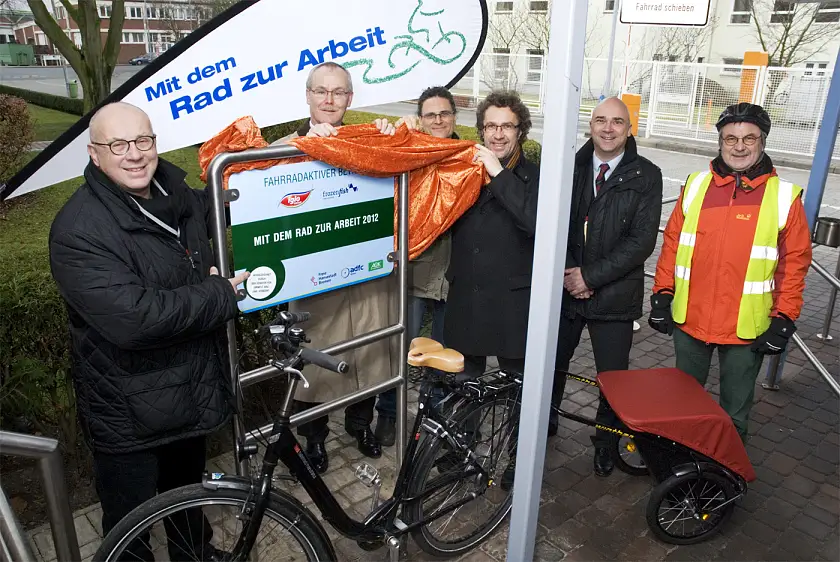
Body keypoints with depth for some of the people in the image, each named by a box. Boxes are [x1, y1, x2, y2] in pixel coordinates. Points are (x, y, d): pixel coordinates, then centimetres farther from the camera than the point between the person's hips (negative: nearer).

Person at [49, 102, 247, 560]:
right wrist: (220, 295, -24)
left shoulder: (177, 194, -1)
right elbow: (133, 319, -35)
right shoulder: (78, 230, -24)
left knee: (187, 494, 31)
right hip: (129, 414, -7)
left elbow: (219, 211, 24)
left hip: (193, 392, 7)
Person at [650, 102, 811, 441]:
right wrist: (662, 296, 3)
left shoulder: (785, 197, -5)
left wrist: (783, 321, -6)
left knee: (735, 413, 13)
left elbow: (795, 263, -3)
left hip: (746, 329, -2)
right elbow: (672, 243, 5)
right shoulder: (696, 185, 1)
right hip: (689, 320, 3)